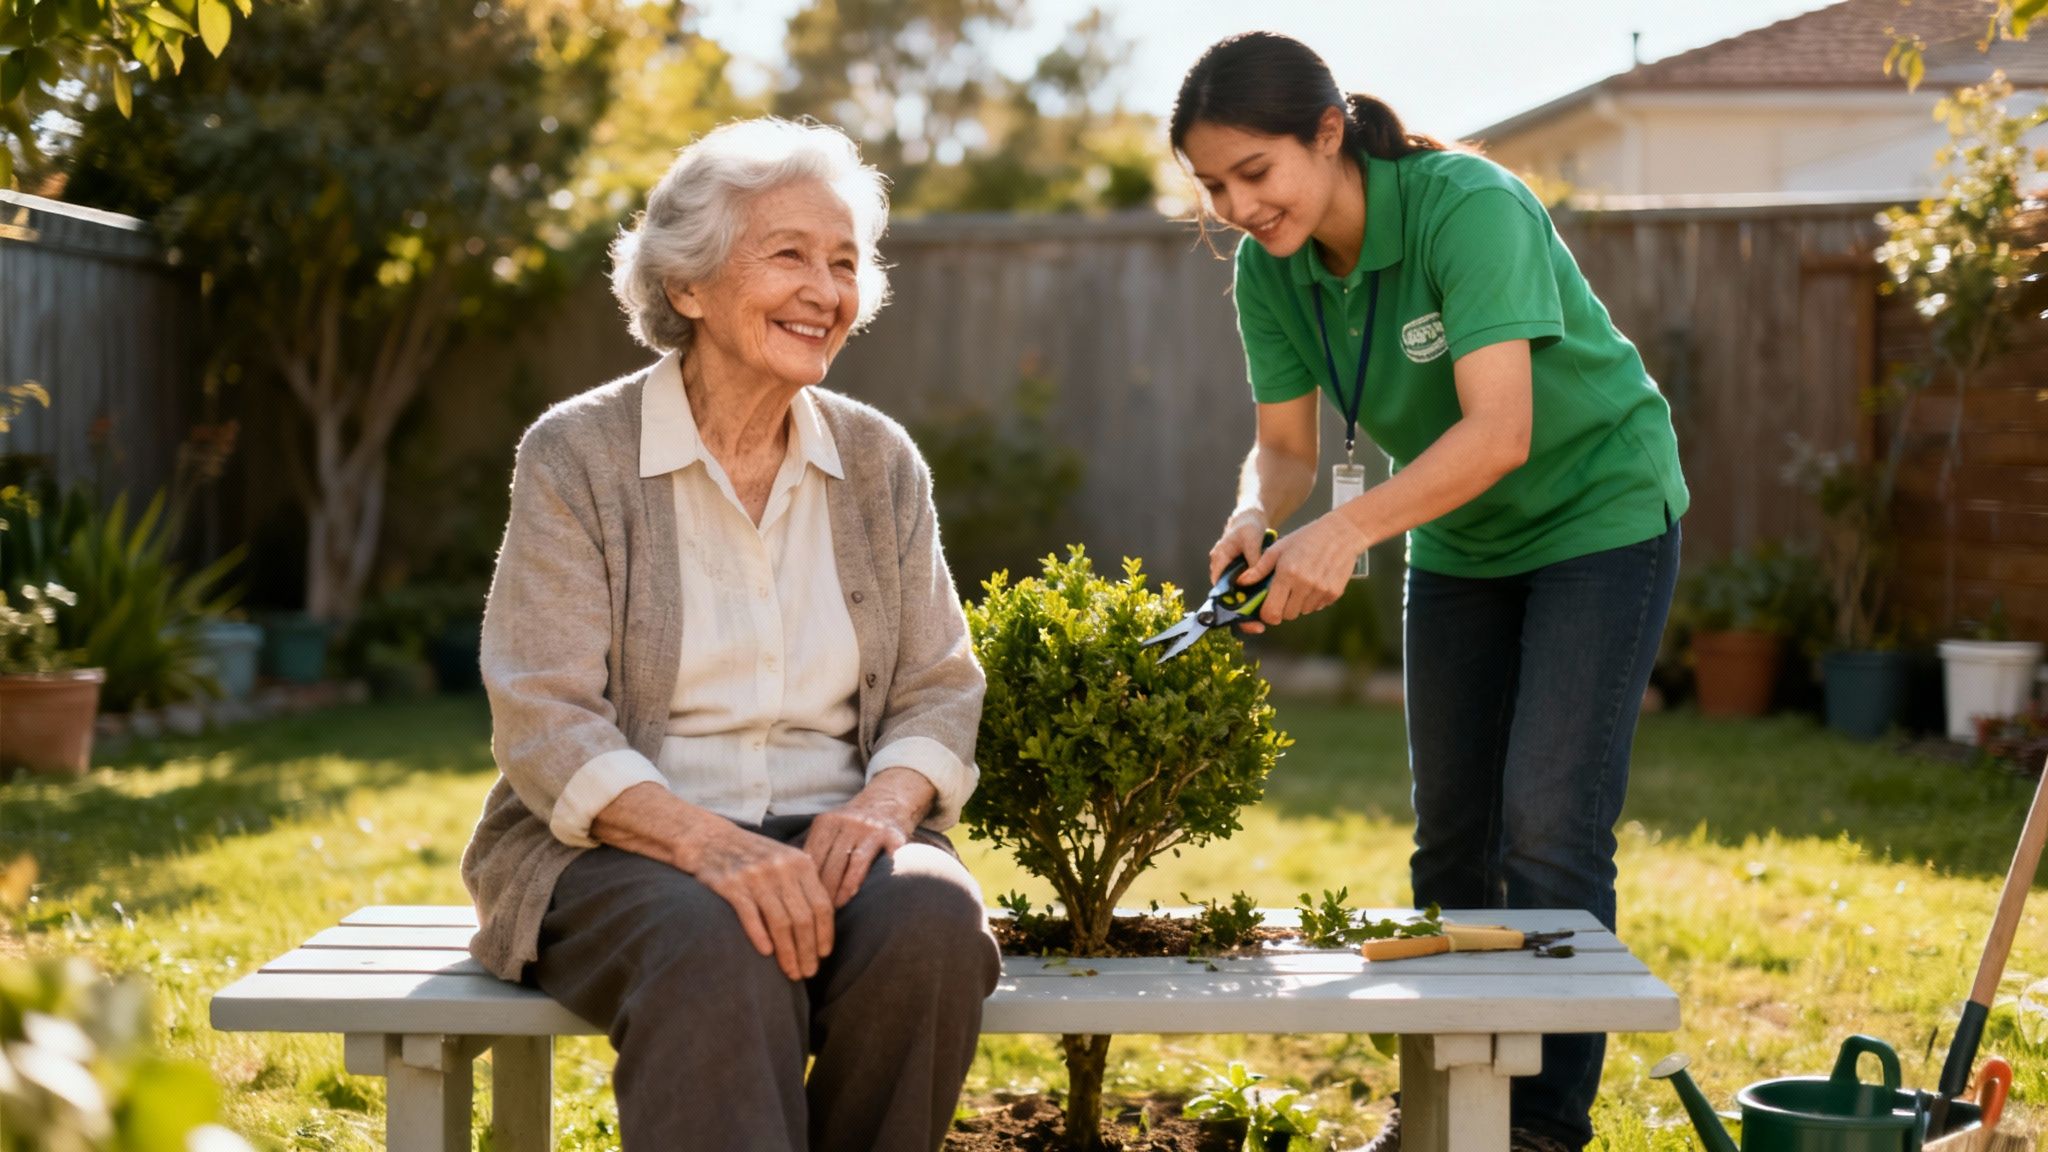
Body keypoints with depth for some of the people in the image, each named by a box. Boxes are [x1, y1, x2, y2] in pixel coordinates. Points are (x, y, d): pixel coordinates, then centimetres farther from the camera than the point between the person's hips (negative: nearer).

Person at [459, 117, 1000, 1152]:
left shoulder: (879, 462, 11)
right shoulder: (576, 455, -2)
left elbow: (938, 690, 9)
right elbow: (543, 722, -10)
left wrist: (883, 803, -15)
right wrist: (702, 838, -27)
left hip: (827, 837, 4)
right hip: (620, 847, -3)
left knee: (931, 920, -30)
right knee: (718, 947, -37)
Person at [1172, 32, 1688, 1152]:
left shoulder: (1470, 208, -30)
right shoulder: (1269, 271, -10)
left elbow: (1499, 430, -37)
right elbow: (1286, 441, -5)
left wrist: (1348, 529, -45)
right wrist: (1256, 516, -27)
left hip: (1596, 511, -6)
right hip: (1459, 543, 6)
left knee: (1548, 828, -13)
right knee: (1453, 836, 11)